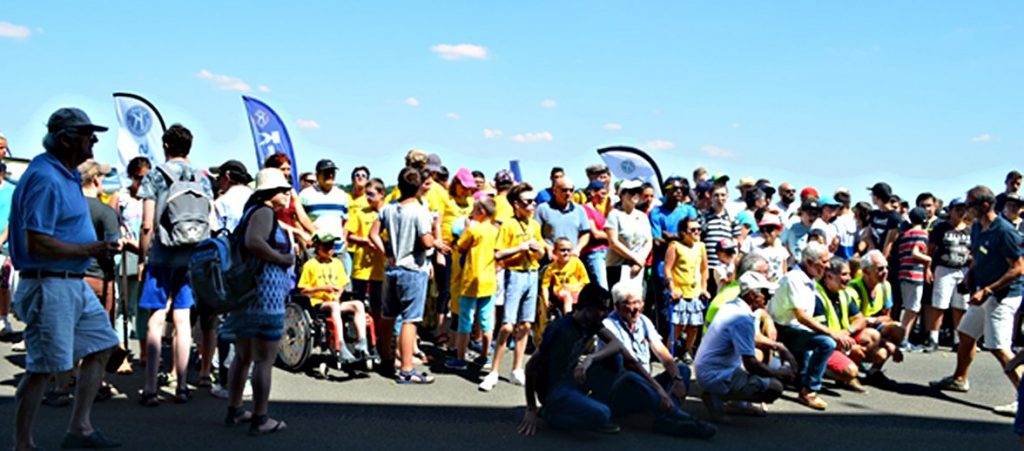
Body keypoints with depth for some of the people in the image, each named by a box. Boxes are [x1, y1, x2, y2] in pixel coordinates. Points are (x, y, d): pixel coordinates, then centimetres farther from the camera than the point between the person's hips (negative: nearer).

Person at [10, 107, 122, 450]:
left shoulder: (67, 175, 13)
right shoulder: (45, 179, -18)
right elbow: (36, 243, -25)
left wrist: (97, 248, 12)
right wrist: (90, 250, -18)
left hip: (74, 284, 10)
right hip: (49, 286, -10)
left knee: (101, 345, 15)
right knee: (43, 367, -3)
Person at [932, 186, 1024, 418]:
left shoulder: (1004, 231, -20)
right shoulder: (977, 227, 7)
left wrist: (987, 291, -23)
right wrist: (970, 276, 4)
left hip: (1003, 295, -9)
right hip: (983, 293, 9)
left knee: (999, 348, -14)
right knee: (966, 334, 20)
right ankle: (959, 379, 38)